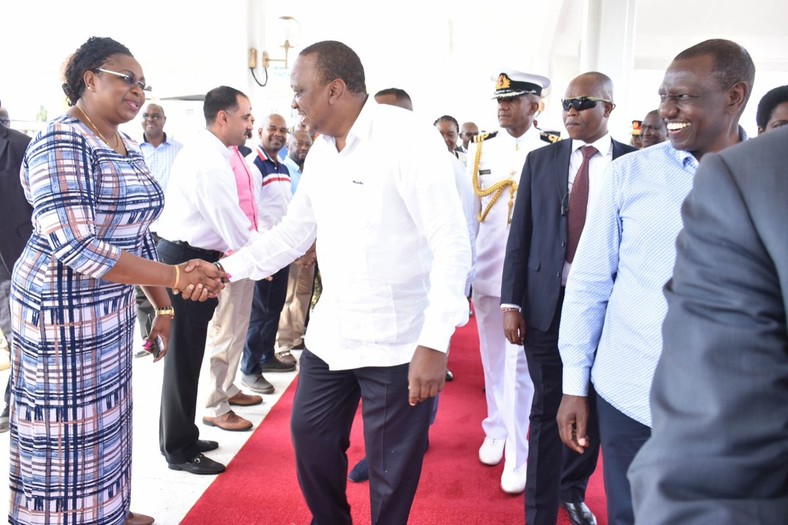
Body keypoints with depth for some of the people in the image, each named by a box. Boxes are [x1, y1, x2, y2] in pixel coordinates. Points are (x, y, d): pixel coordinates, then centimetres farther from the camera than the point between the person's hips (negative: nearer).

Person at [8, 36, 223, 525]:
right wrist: (177, 277, -29)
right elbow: (76, 249, -28)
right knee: (69, 430, 5)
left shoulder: (129, 148, 7)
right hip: (65, 306, -8)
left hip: (112, 306, 8)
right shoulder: (59, 143, -19)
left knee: (103, 416, 21)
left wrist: (163, 307, 10)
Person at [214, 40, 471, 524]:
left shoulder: (408, 138, -16)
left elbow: (452, 244, -20)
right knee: (311, 437, 20)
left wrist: (435, 342, -26)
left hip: (398, 342, -7)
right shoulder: (321, 152, 8)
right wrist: (226, 268, 9)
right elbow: (293, 233, 17)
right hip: (329, 334, 8)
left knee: (392, 470, 7)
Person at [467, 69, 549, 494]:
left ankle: (518, 455, 12)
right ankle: (496, 431, 33)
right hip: (487, 271, 3)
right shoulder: (480, 150, 4)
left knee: (522, 367, 2)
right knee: (493, 360, 15)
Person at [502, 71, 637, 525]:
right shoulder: (541, 160, 5)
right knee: (548, 411, 5)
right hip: (548, 302, 0)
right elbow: (521, 234, 3)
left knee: (593, 407, 14)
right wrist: (512, 303, -2)